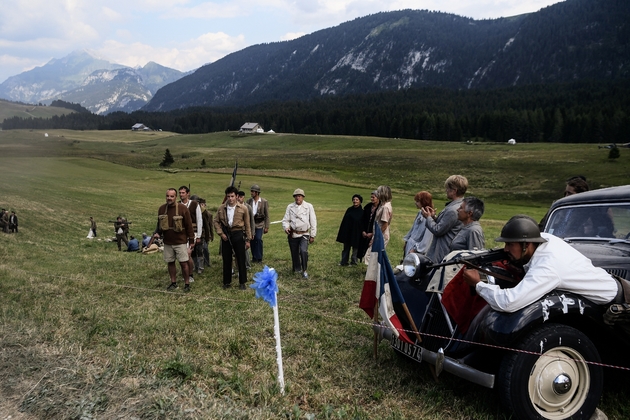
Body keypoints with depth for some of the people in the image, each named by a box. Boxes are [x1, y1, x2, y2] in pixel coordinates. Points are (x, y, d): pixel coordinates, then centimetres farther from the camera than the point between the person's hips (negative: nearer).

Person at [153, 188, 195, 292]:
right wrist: (156, 233, -4)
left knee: (183, 263, -3)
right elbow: (159, 224, 15)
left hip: (181, 242, -4)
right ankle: (173, 283, 26)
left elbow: (189, 225, -6)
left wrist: (191, 240, -6)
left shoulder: (183, 208, -10)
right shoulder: (161, 208, 2)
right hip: (167, 242, 4)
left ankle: (187, 284, 10)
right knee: (170, 262, 12)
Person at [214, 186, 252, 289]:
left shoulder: (243, 208, -4)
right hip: (226, 235, 2)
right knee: (226, 260, 9)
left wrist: (247, 239, 0)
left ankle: (242, 282, 14)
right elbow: (216, 222, 8)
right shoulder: (221, 208, 1)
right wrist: (221, 233, -4)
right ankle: (227, 282, 21)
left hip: (238, 234, -2)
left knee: (241, 259, 3)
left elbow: (247, 225, 0)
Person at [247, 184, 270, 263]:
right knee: (252, 240, 4)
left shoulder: (264, 202, -3)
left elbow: (267, 216, -1)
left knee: (258, 239, -13)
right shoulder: (249, 201, 6)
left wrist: (266, 227, -4)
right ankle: (254, 257, 16)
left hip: (259, 224, -3)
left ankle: (259, 258, -3)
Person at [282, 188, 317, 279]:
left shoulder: (309, 206, 1)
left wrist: (312, 235, 2)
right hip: (292, 234, 2)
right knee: (294, 253, 8)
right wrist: (286, 227, -18)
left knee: (303, 251, -22)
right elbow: (285, 220, 5)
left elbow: (313, 221, 3)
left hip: (304, 234, -2)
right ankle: (296, 270, 29)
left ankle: (304, 271, -8)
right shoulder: (290, 207, 5)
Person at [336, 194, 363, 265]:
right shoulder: (349, 210, 4)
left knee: (355, 247, 8)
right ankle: (344, 261, 22)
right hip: (347, 232, 5)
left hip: (356, 233, -5)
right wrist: (341, 231, 7)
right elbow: (344, 221, 8)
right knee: (346, 247, 13)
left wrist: (362, 233, -13)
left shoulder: (362, 212, -8)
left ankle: (353, 262, 20)